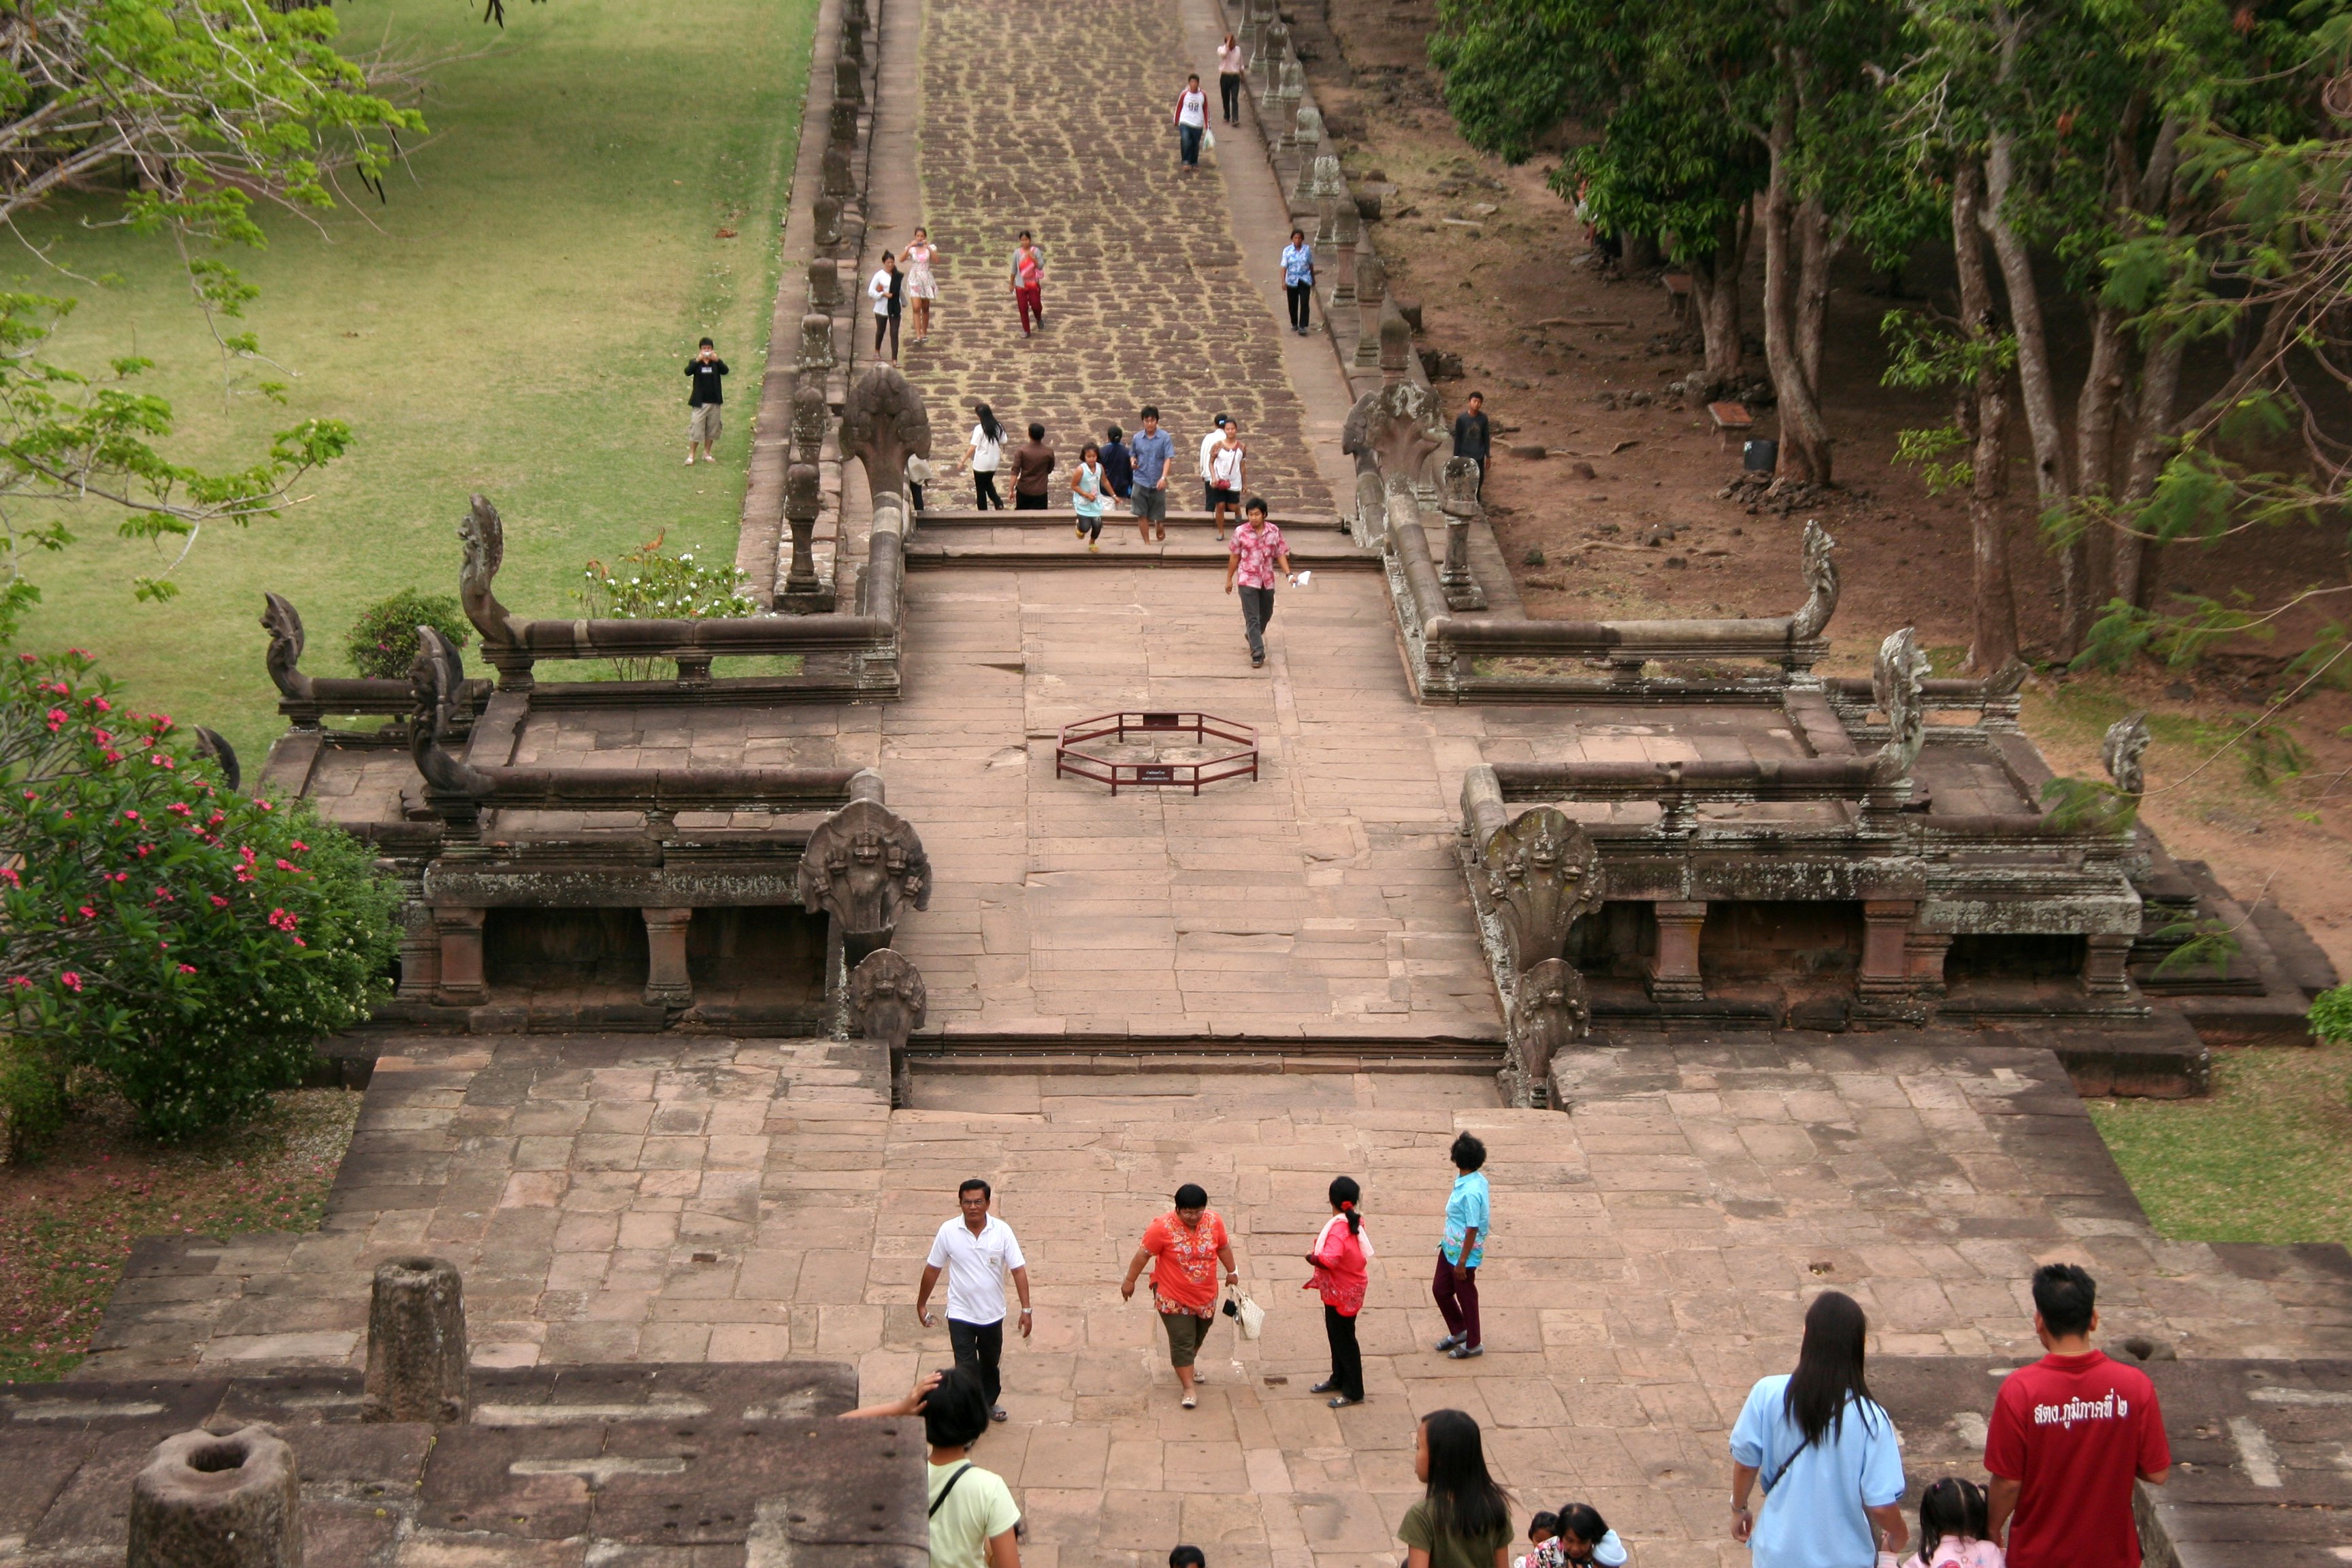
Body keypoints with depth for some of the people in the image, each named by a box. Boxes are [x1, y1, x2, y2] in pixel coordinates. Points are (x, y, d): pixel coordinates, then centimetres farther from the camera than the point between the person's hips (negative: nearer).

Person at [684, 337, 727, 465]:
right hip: (699, 402, -2)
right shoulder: (695, 363, 0)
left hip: (714, 402, 2)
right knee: (696, 429, -4)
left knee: (712, 429, 9)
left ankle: (707, 453, 22)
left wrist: (717, 360, -34)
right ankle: (691, 455, 0)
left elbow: (725, 371, -17)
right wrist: (698, 360, -33)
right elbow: (688, 372, -20)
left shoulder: (716, 363, 3)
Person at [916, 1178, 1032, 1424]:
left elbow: (1018, 1269, -11)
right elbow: (932, 1268, -1)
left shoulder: (1002, 1231, -13)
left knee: (990, 1362, 21)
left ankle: (988, 1402, 45)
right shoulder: (948, 1231, -13)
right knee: (967, 1368, -6)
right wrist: (921, 1304, 6)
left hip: (992, 1313, 2)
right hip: (960, 1314, -2)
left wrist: (1026, 1309, -15)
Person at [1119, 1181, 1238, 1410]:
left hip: (1206, 1296, 5)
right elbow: (1144, 1254, -13)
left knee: (1197, 1337, 21)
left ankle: (1185, 1367, 45)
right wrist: (1130, 1281, -7)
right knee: (1182, 1341, -4)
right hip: (1174, 1298, -5)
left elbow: (1223, 1247, 8)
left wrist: (1231, 1272, 18)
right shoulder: (1163, 1227, -22)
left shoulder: (1214, 1221, -9)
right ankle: (1189, 1388, 2)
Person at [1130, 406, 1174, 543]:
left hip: (1157, 483, -2)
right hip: (1140, 482, 2)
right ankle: (1147, 542, 9)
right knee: (1141, 514, -3)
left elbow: (1168, 458, -12)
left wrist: (1163, 477, -24)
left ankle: (1160, 527, 41)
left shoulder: (1165, 437, -6)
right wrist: (1133, 462, -7)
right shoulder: (1137, 438, 4)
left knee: (1158, 514, 7)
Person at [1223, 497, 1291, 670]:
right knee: (1252, 618, -9)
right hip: (1248, 580, -3)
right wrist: (1229, 579, 8)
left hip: (1267, 580, 3)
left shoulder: (1274, 532, -3)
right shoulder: (1241, 532, -7)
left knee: (1266, 615, 19)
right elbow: (1234, 557, 3)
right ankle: (1257, 654, -10)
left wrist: (1288, 573, -10)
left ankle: (1252, 636, 47)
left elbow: (1281, 555, 3)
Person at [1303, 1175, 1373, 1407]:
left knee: (1344, 1339, 2)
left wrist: (1311, 1257, -21)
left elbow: (1330, 1260, -40)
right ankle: (1339, 1379, 39)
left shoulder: (1339, 1227, -28)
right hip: (1338, 1290, 9)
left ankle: (1354, 1392, 12)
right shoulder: (1355, 1222, 0)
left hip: (1341, 1293, -9)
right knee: (1337, 1335, 23)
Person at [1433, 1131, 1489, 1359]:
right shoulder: (1476, 1178, -2)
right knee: (1440, 1289, 20)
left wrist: (1462, 1261, -19)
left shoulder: (1471, 1192, -30)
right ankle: (1458, 1332, 39)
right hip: (1450, 1247, 9)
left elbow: (1472, 1230, -26)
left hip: (1464, 1253, -9)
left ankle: (1473, 1344, 28)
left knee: (1466, 1297, 9)